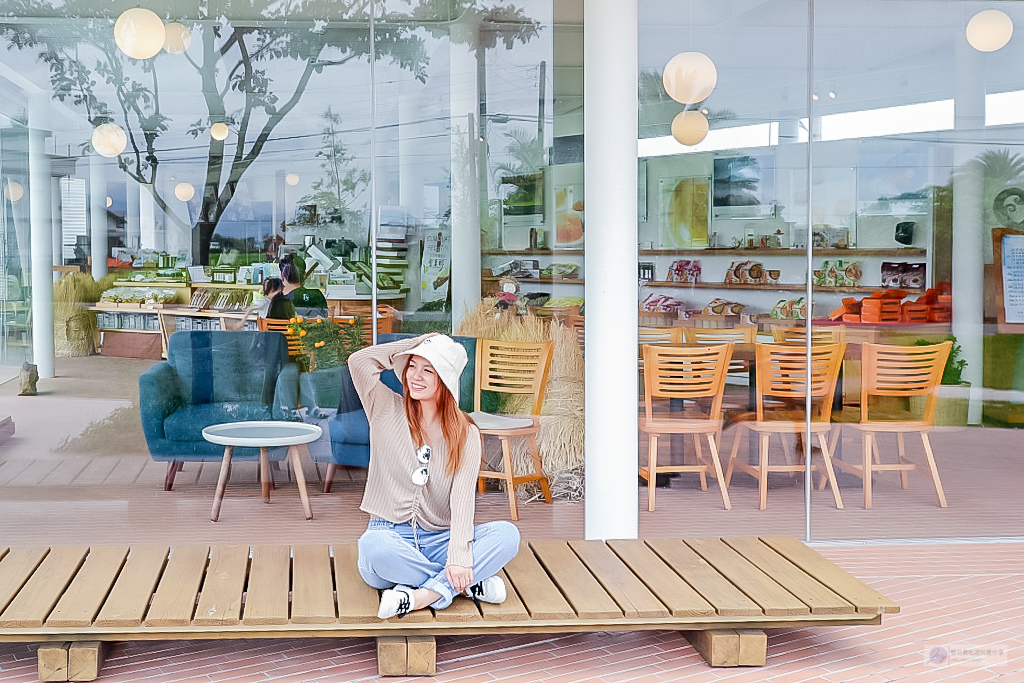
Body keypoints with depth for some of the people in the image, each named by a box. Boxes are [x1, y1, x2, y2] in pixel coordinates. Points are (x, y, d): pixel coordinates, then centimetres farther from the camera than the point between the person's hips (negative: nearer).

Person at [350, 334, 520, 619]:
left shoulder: (466, 435, 3)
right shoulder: (388, 412, 6)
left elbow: (463, 498, -10)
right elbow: (359, 360, -8)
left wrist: (459, 557, -24)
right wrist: (413, 346, 1)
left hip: (438, 541, 1)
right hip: (392, 535, -1)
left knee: (507, 534, -24)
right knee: (373, 544, -38)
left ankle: (425, 594, -33)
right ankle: (468, 583, -22)